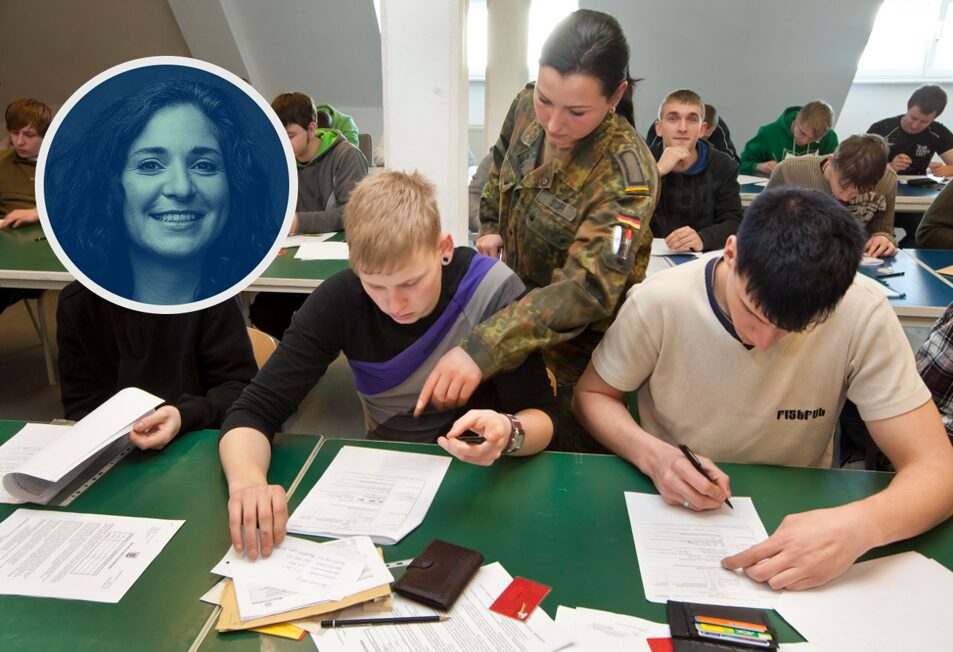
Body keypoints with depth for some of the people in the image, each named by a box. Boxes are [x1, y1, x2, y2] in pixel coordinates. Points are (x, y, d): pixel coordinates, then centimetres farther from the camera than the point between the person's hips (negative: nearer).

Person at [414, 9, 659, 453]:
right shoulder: (525, 108, -12)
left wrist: (483, 350, -52)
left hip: (580, 345, -5)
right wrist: (491, 227, 1)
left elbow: (587, 287, -42)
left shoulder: (625, 172, -32)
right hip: (517, 300, 6)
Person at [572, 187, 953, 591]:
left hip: (796, 522, 3)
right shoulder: (658, 302, -18)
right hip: (669, 510, -2)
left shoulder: (863, 314, -18)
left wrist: (861, 527, -35)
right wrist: (652, 454, -23)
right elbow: (591, 395, -4)